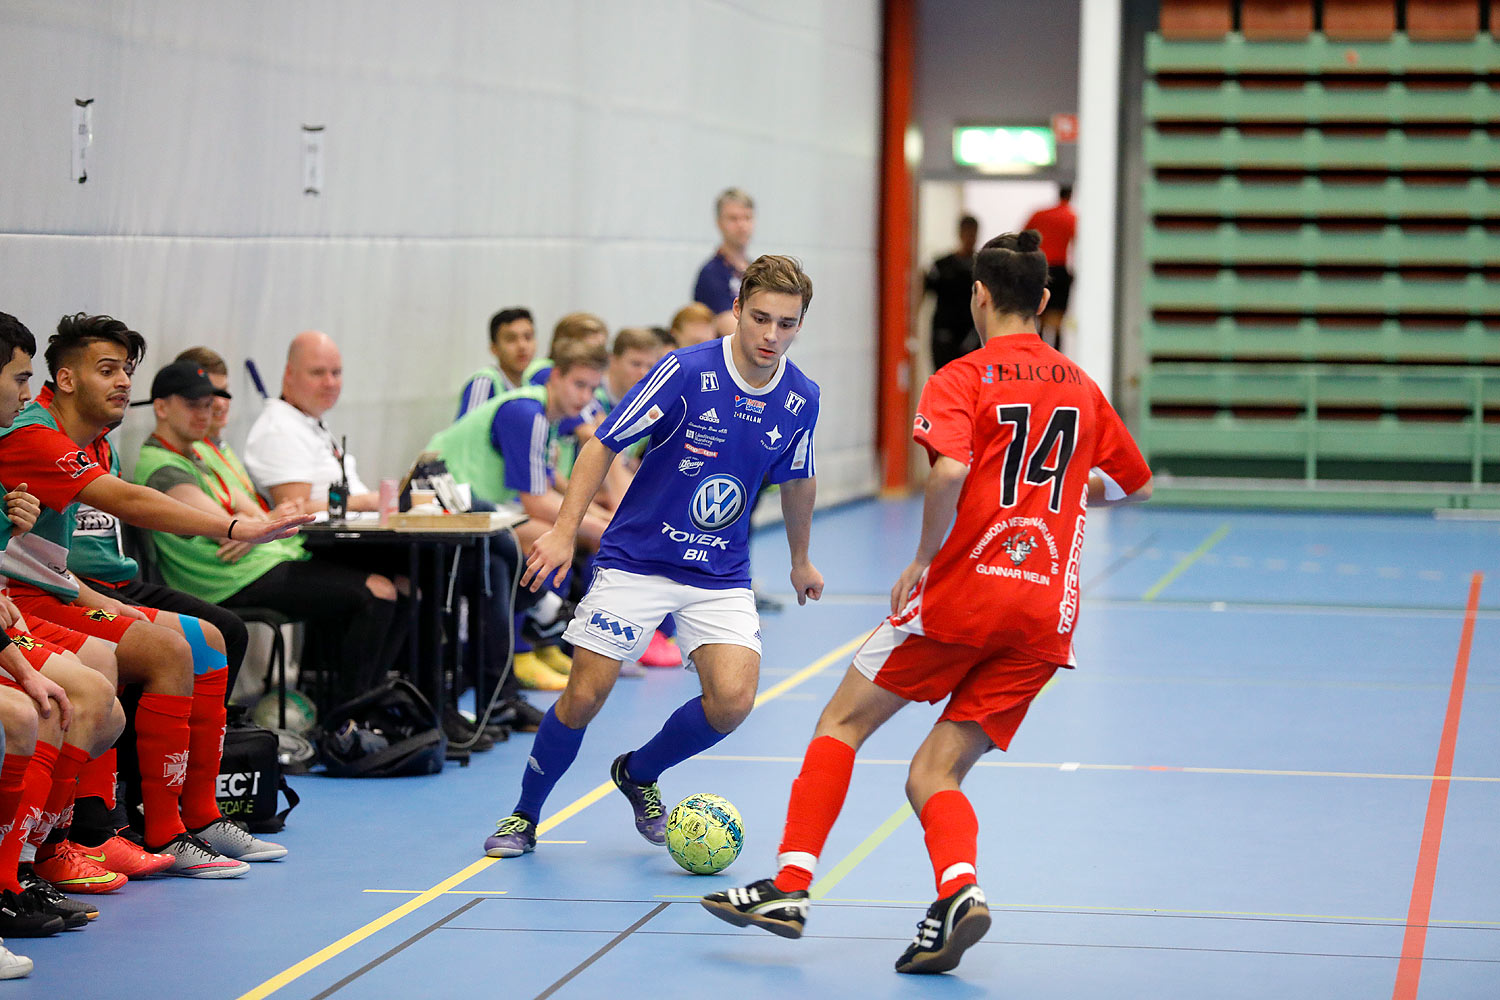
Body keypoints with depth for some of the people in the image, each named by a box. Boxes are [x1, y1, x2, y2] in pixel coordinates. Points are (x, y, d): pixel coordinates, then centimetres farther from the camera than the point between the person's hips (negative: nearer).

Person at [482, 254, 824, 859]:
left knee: (732, 699, -16)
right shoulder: (686, 371, -16)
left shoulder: (801, 399, -3)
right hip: (635, 561, -3)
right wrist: (565, 529, -17)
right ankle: (524, 816, 18)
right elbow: (605, 442, -10)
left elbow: (797, 480, 17)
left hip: (721, 576, 3)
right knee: (584, 696, -7)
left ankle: (639, 774, 14)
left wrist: (800, 559, 27)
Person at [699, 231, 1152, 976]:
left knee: (844, 720, 12)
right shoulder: (1080, 386, 16)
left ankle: (790, 885, 3)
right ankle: (958, 891, -22)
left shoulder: (964, 377, -2)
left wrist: (924, 557, -7)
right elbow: (1136, 483, 28)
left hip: (965, 589, -5)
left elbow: (950, 471, -21)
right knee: (931, 775, 6)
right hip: (1047, 613, 5)